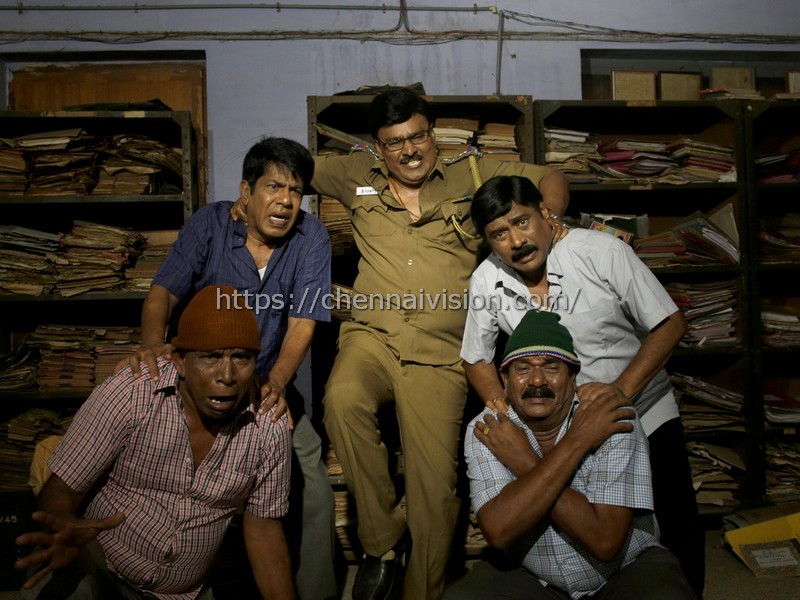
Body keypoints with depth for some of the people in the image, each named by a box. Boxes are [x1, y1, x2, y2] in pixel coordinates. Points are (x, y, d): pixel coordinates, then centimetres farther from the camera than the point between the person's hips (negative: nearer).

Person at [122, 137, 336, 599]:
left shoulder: (312, 237, -6)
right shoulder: (209, 224, -5)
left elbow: (303, 322, -13)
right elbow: (163, 293, -8)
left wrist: (276, 381, -30)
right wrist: (153, 343, -29)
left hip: (269, 386, 1)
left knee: (313, 490, -9)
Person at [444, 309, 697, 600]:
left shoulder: (613, 420, -21)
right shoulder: (485, 430, -16)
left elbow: (606, 541, -28)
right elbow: (498, 531, -29)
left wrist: (525, 463, -26)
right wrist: (575, 443, -29)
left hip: (628, 569, -1)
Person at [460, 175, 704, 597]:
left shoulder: (602, 251, -20)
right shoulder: (486, 281, -12)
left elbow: (670, 324, -16)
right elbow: (477, 360, 1)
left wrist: (621, 389, -27)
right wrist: (503, 406, -17)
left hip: (644, 408, -1)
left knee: (679, 526, 7)